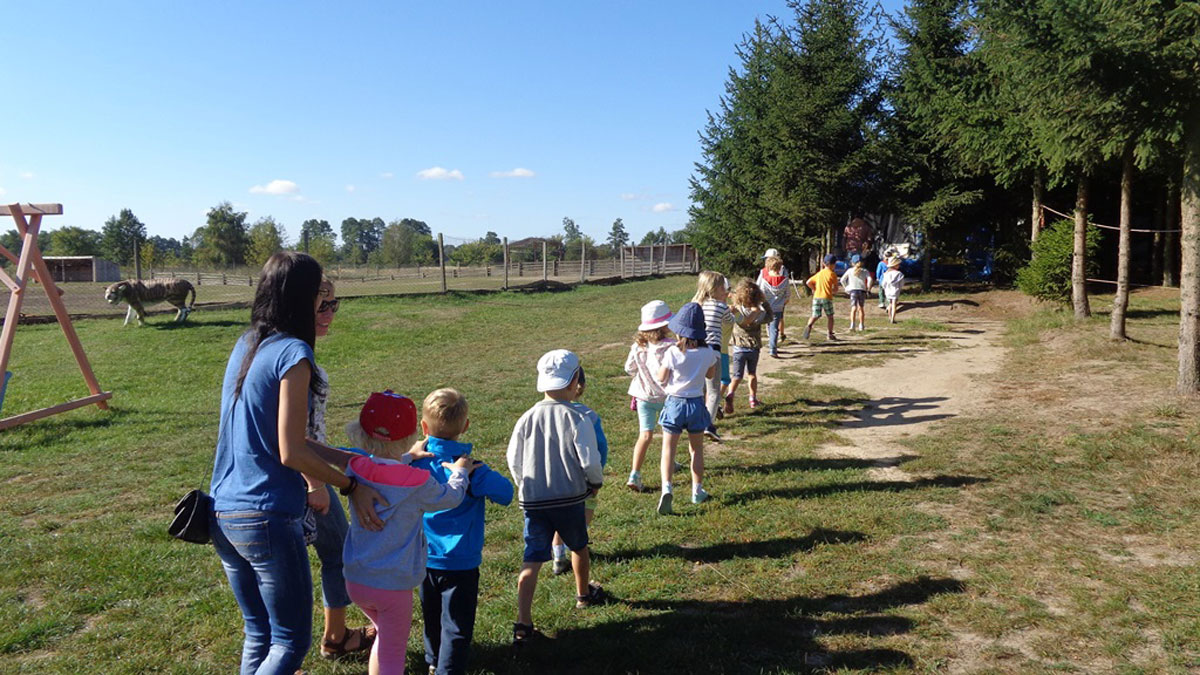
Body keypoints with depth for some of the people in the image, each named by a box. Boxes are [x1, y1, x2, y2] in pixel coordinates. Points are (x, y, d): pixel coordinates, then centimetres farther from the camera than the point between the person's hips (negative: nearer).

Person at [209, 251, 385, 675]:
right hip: (267, 519, -8)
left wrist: (350, 460, 13)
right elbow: (291, 453, -18)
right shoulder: (293, 353, -15)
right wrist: (351, 486, -6)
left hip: (222, 514, 9)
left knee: (258, 635, 21)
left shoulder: (246, 346, 10)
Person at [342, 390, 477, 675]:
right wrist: (459, 472, 17)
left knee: (386, 637, 28)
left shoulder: (356, 469, -9)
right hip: (393, 585, -5)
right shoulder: (418, 483, -19)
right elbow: (451, 497, 0)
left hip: (355, 579, 5)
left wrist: (407, 458, 24)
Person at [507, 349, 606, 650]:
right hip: (570, 499, -1)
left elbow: (514, 461, 3)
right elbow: (590, 461, -14)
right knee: (579, 548, 24)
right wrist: (596, 482, 7)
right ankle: (584, 594, 47)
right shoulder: (577, 419, -13)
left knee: (531, 561, 1)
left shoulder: (526, 419, -3)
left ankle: (523, 624, -6)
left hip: (533, 501, 2)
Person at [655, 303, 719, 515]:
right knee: (697, 449, 17)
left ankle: (666, 487, -15)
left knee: (668, 448, 3)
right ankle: (698, 491, 26)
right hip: (696, 404, 2)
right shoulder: (707, 354, -8)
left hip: (674, 403, -2)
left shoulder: (672, 353, -16)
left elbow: (661, 379, -6)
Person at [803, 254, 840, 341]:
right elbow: (836, 289, 2)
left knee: (815, 316, 4)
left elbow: (808, 282, 11)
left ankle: (809, 326, -26)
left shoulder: (819, 273, 14)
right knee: (830, 317, 13)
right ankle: (830, 334, 16)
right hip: (827, 297, -3)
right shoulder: (832, 274, 1)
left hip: (816, 297, 3)